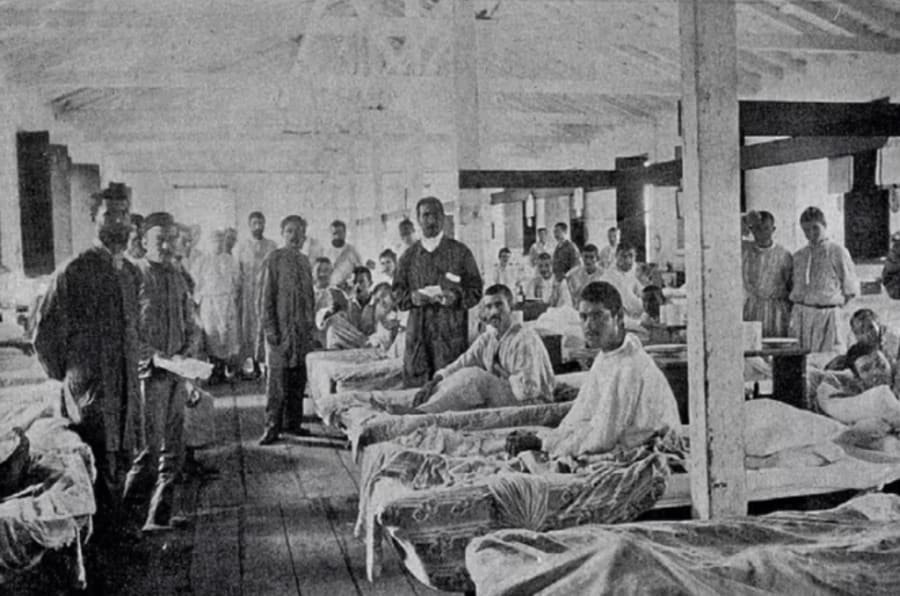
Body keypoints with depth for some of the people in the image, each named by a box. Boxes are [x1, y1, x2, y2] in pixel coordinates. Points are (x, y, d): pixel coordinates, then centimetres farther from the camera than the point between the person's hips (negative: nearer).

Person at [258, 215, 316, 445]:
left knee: (298, 379, 9)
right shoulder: (274, 259, -4)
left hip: (302, 329, 6)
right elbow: (266, 296, -7)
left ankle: (293, 422, 20)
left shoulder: (304, 261, 14)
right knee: (277, 379, -4)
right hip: (281, 328, -6)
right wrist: (269, 328, -12)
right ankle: (272, 428, 2)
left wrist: (311, 326, 14)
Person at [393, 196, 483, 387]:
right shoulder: (409, 256, 12)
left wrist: (455, 297, -14)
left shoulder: (460, 252, 6)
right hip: (418, 330, 2)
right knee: (414, 382, -1)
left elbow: (475, 290, 5)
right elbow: (398, 292, 13)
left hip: (451, 330, -2)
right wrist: (413, 297, -8)